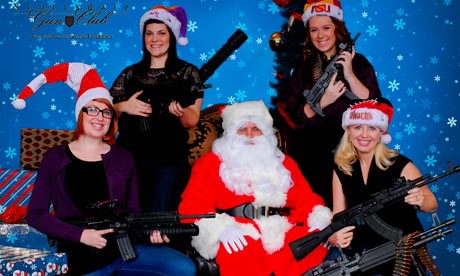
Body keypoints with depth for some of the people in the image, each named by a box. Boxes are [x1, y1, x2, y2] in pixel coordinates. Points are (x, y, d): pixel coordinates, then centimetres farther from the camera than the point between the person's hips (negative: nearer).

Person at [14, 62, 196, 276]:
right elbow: (35, 214, -1)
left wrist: (149, 229, -14)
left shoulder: (123, 157, 9)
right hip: (81, 257, -3)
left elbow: (132, 210, 9)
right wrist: (80, 234, -14)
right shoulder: (55, 158, 3)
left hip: (125, 246, 3)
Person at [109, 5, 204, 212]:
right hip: (129, 156, 3)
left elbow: (192, 121, -2)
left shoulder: (187, 72, 4)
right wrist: (123, 107, -8)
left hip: (169, 159, -3)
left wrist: (181, 112, -23)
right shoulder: (130, 73, 12)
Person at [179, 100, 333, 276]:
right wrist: (220, 228, -19)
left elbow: (306, 198, 19)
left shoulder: (283, 163, 24)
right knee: (239, 256, -38)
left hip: (283, 234, 4)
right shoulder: (211, 163, 12)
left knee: (317, 241, -25)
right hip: (238, 239, -4)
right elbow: (192, 207, 0)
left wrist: (319, 220, -4)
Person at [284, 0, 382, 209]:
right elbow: (295, 115, 2)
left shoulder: (357, 62, 6)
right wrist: (323, 101, -13)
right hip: (311, 155, 2)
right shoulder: (303, 69, 11)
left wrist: (350, 75, -14)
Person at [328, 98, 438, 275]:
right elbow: (338, 214, -2)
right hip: (364, 251, 1)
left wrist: (420, 201, -26)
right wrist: (334, 236, -24)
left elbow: (432, 203, -3)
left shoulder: (400, 164, -9)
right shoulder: (341, 169, 0)